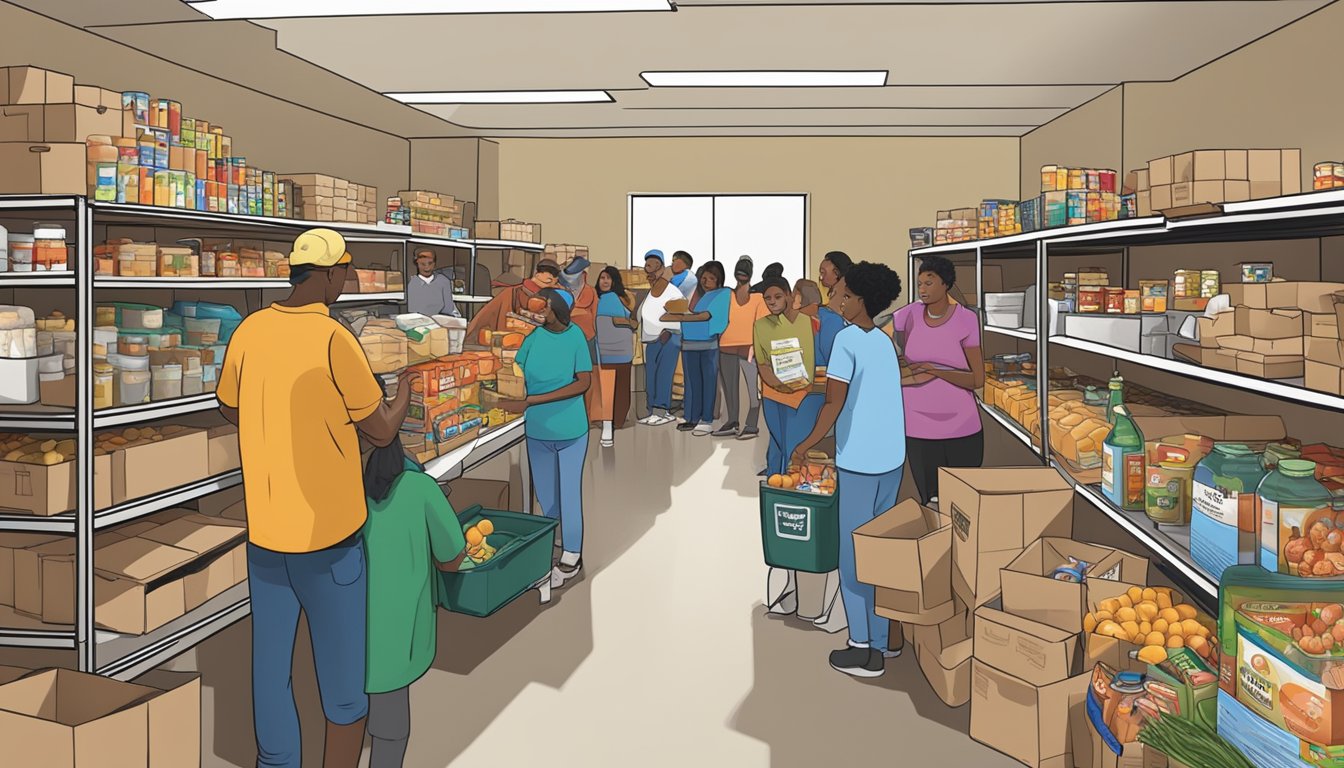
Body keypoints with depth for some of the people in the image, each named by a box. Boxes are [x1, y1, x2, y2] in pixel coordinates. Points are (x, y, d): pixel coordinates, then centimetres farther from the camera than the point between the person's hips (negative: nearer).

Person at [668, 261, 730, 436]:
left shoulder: (723, 294, -4)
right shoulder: (694, 290, 13)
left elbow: (706, 315, -16)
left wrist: (678, 318, -21)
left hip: (710, 344, -5)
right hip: (689, 342, 5)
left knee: (708, 380, -1)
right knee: (691, 380, 8)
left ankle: (707, 420, 2)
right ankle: (692, 418, 15)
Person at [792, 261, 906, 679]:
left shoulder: (847, 339, -12)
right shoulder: (885, 341, 11)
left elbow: (834, 404, -16)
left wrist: (806, 445, -6)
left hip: (860, 461, -7)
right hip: (891, 458, 8)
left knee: (854, 553, 1)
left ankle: (863, 648, 5)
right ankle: (882, 637, 24)